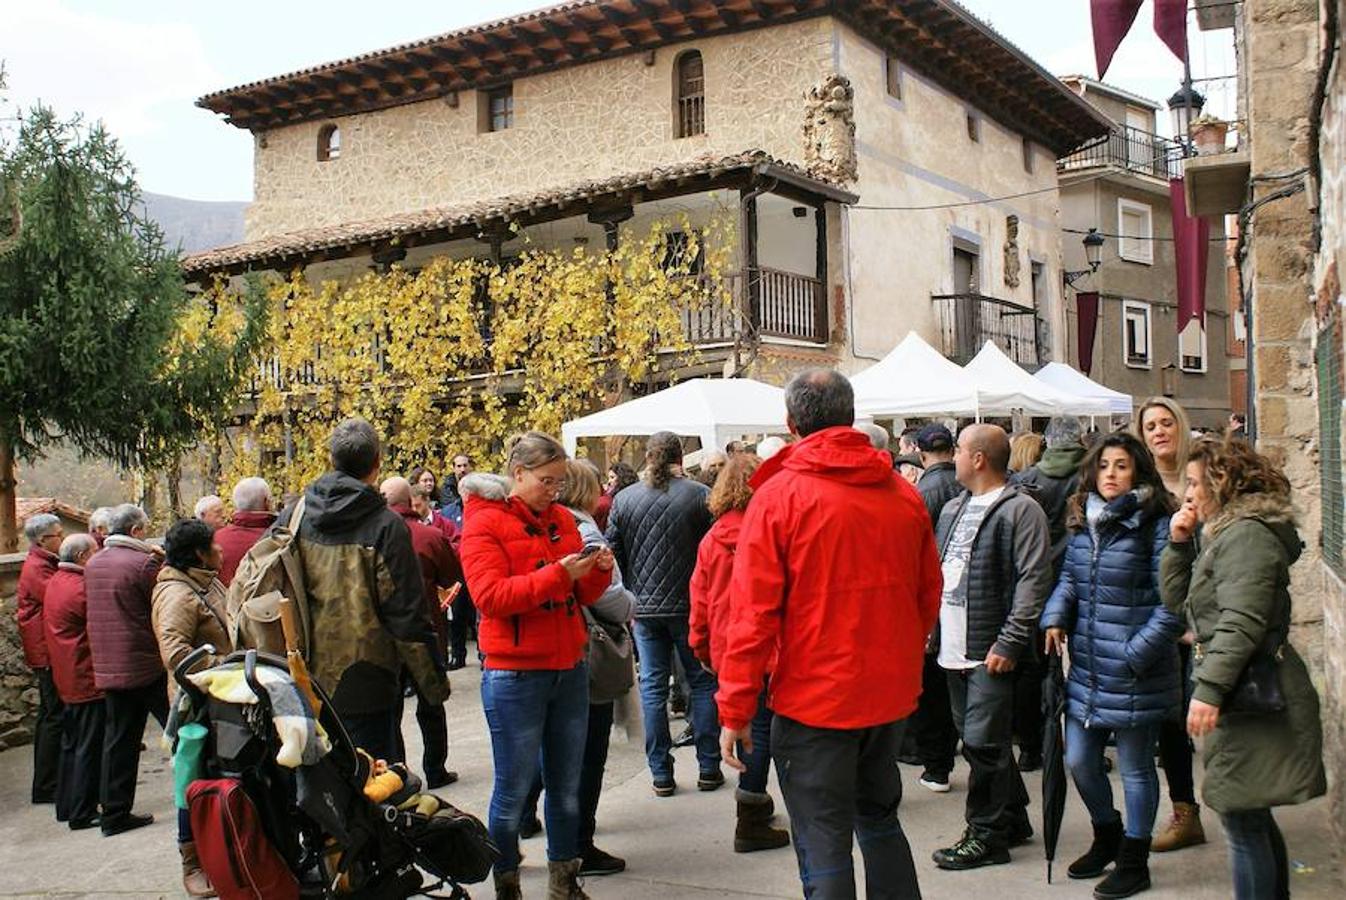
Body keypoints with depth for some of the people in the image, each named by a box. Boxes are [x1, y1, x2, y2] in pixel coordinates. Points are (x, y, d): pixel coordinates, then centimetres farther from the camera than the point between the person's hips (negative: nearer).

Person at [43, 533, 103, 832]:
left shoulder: (55, 583, 9)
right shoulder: (82, 588, -20)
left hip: (67, 680, 10)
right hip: (88, 680, -10)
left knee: (72, 743, 18)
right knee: (89, 748, -2)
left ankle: (66, 806, 26)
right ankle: (83, 814, 3)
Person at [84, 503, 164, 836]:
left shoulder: (92, 564, 7)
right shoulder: (144, 563, -15)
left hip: (108, 667, 7)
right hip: (146, 662, -7)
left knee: (119, 739, 11)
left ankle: (115, 812, 13)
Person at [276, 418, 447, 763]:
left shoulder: (292, 517, 1)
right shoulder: (386, 526, -14)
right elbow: (407, 615, -13)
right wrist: (435, 682, -2)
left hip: (304, 682, 5)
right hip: (365, 684, -5)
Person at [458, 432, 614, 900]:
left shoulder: (563, 519, 10)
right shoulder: (484, 523, -6)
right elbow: (490, 596, -18)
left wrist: (599, 570, -7)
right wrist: (559, 573, -23)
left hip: (570, 669, 6)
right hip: (515, 674, -5)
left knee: (567, 786, 13)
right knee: (513, 789, 3)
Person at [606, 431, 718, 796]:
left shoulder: (624, 499, 0)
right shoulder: (700, 495, -8)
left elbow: (614, 553, 4)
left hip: (644, 606, 2)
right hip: (691, 605, -2)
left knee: (653, 686, 9)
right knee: (703, 682, 11)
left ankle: (661, 774, 12)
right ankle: (708, 768, 15)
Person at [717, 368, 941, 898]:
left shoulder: (778, 496, -12)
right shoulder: (904, 494, 2)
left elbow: (753, 612, -14)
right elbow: (928, 595, 10)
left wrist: (735, 711, -8)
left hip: (813, 699, -5)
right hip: (891, 695, 5)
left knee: (824, 849, 5)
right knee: (880, 821, 24)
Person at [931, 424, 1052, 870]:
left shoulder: (1020, 510, -11)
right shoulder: (953, 509, 16)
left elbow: (1034, 581, -17)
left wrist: (1010, 642, -20)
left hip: (991, 651, -8)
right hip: (954, 648, 9)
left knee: (983, 743, -4)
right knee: (981, 740, 16)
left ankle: (987, 835, 10)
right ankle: (1013, 820, 31)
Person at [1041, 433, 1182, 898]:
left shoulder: (1156, 524, -12)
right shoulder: (1082, 523, 8)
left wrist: (1139, 651, -18)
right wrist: (1056, 616, -2)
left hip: (1135, 672, -6)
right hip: (1087, 667, 6)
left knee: (1136, 768, 9)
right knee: (1078, 761, 13)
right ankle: (1107, 837, 39)